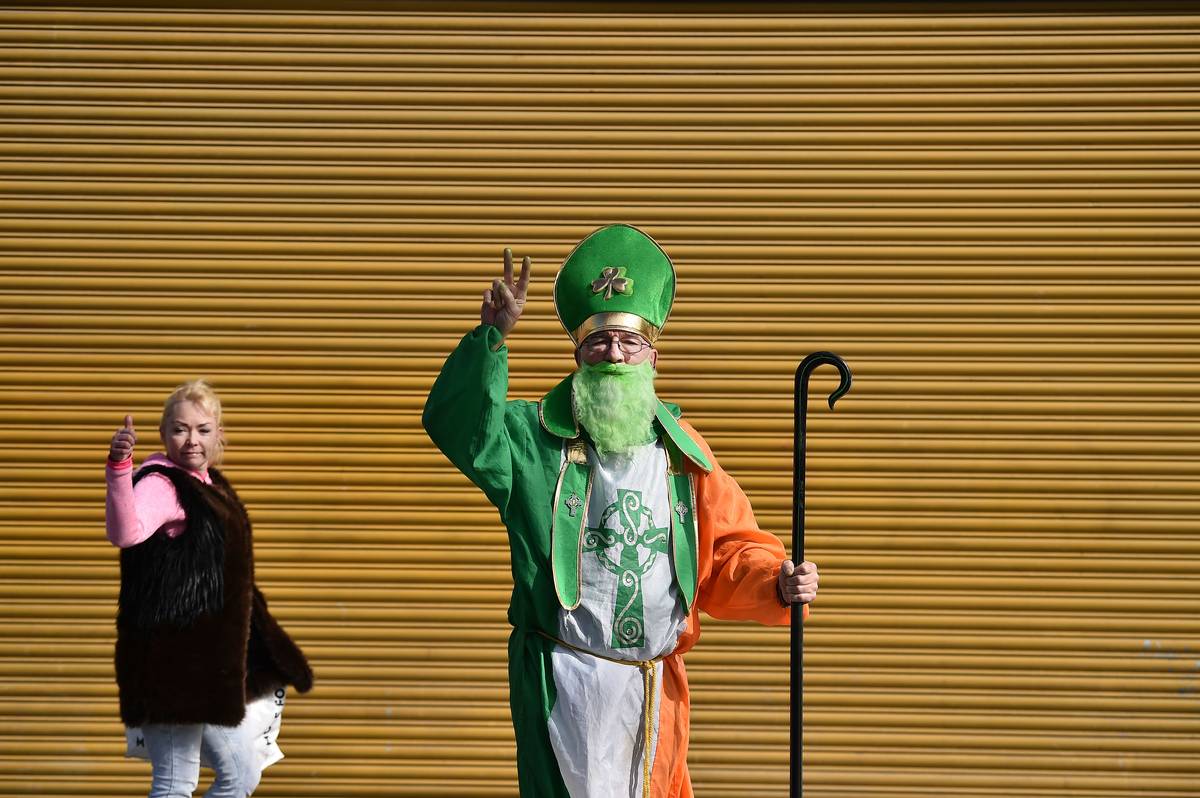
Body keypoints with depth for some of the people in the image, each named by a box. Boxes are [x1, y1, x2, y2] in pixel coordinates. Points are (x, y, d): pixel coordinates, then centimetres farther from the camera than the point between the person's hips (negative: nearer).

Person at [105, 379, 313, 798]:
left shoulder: (209, 485, 12)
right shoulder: (160, 486, -17)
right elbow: (125, 532, -41)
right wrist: (119, 465, -57)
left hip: (209, 659, 10)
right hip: (172, 660, -10)